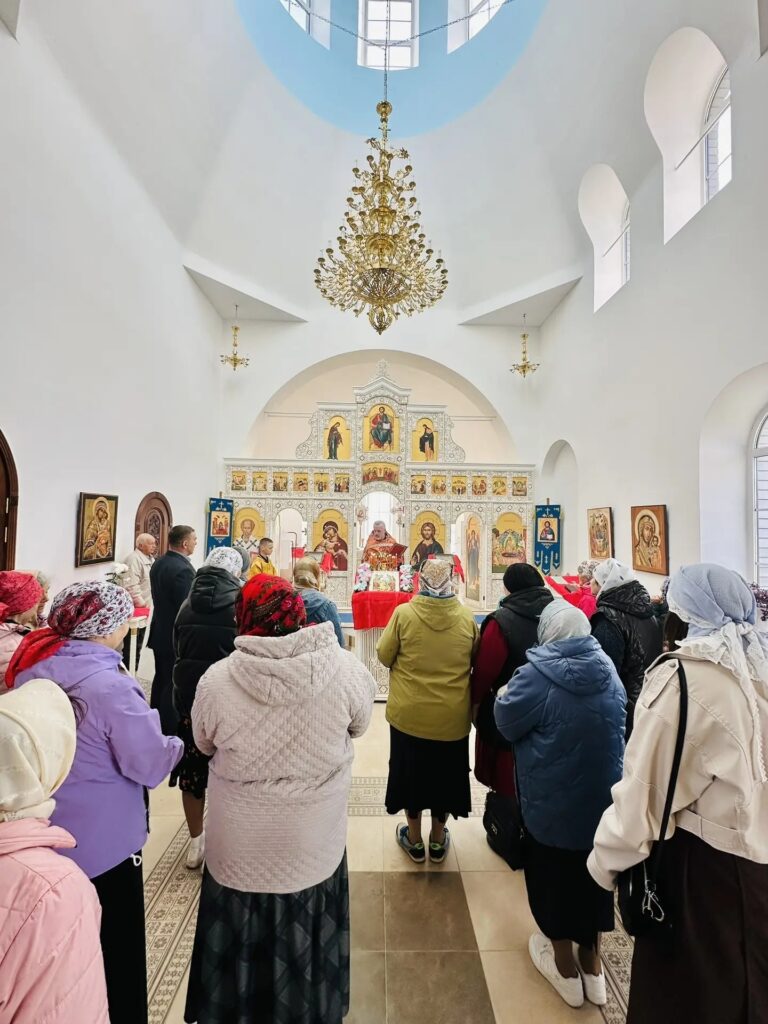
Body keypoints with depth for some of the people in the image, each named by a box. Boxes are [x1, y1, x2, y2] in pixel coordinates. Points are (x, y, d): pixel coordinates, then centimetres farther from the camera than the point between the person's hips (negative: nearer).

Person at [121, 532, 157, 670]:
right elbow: (131, 585, -25)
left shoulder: (150, 558, 12)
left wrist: (149, 603, 17)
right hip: (135, 610, -9)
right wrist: (141, 603, -21)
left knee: (138, 646, 19)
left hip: (144, 609, 9)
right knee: (130, 647, 0)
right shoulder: (134, 559, -18)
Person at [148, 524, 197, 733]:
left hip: (160, 632, 9)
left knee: (161, 679, 21)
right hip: (177, 637, -9)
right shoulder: (183, 569, -25)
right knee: (174, 685, 2)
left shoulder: (158, 564, 5)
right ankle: (169, 730, 13)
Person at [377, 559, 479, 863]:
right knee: (444, 774, 23)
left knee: (411, 772, 21)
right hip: (452, 716, 2)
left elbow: (384, 657, -7)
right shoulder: (467, 618, -11)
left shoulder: (403, 613, -17)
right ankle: (438, 840, 41)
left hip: (409, 713, -1)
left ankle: (414, 840, 38)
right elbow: (476, 664, 2)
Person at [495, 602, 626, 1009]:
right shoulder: (609, 671, -4)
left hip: (553, 800, -5)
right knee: (591, 872, 23)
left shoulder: (537, 677, -23)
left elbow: (507, 725, -12)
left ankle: (565, 968, 37)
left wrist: (503, 697, 7)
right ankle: (592, 965, 41)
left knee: (554, 875, 18)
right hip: (603, 796, 5)